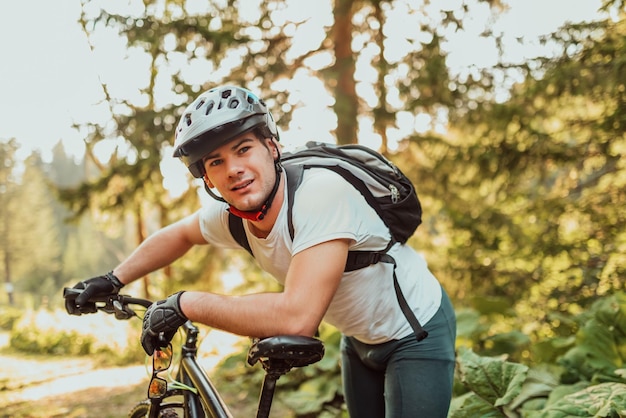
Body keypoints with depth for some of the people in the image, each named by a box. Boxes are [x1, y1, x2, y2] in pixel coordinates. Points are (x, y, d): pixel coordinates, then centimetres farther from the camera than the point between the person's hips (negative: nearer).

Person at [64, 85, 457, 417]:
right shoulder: (230, 214, -14)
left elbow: (297, 316, -45)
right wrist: (112, 280, 6)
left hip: (417, 330, -6)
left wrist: (185, 304, -37)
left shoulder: (321, 194, -37)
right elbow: (177, 236, 11)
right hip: (360, 338, 7)